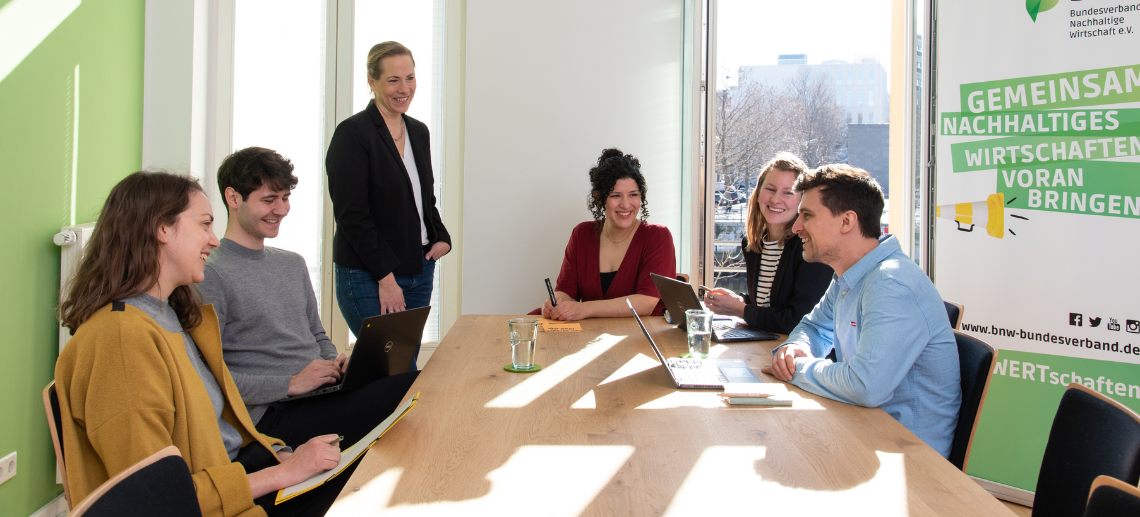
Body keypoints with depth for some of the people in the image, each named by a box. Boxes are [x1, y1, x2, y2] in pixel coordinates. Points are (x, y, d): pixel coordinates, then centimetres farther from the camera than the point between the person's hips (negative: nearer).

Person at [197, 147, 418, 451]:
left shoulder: (294, 264, 21)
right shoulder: (211, 275, -5)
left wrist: (335, 361, 5)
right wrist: (291, 383, -16)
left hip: (322, 395, 8)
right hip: (275, 415, -8)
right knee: (413, 388, -30)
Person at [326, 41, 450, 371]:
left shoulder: (418, 132, 13)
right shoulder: (352, 133, -10)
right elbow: (352, 215, -14)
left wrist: (442, 238, 4)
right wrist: (386, 277, -16)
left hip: (420, 271, 7)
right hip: (368, 278, -7)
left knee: (406, 367, 9)